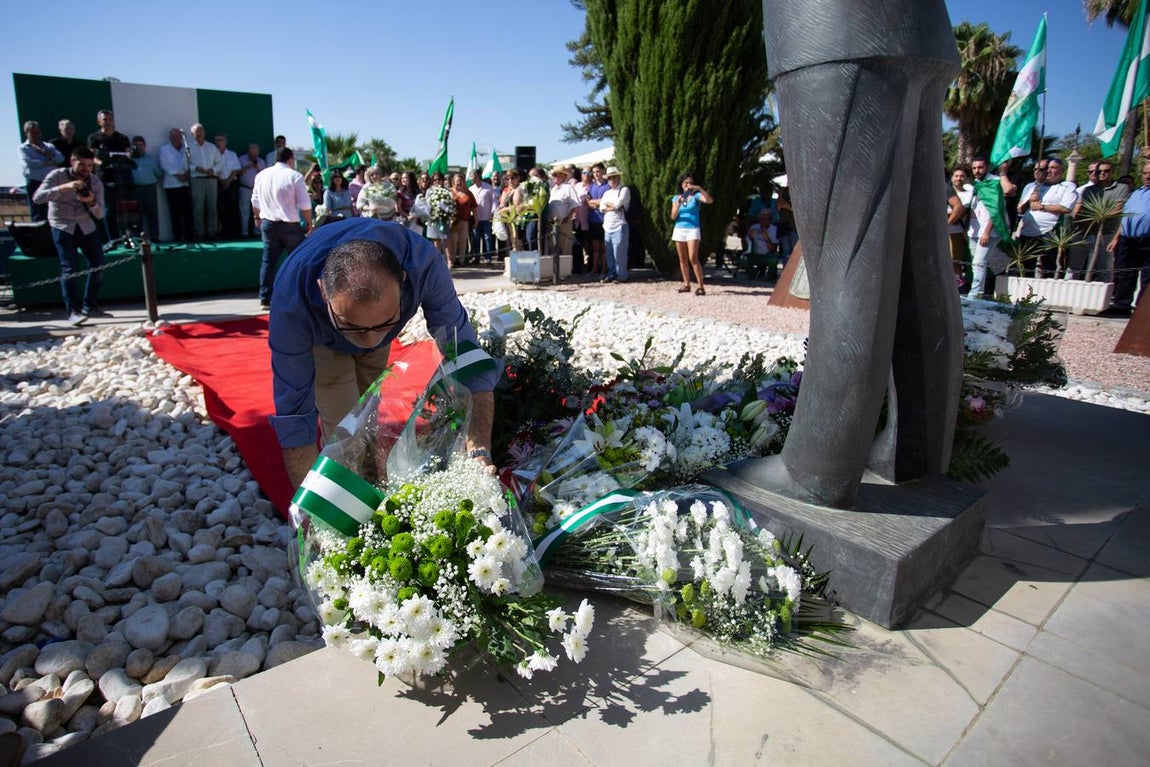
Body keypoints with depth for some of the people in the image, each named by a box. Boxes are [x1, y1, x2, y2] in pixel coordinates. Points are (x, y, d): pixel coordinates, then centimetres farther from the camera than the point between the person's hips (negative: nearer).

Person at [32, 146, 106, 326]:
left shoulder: (96, 183, -1)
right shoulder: (58, 176, -11)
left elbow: (100, 215, -4)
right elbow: (37, 198, -24)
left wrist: (91, 202, -26)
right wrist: (64, 187, -35)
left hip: (87, 226, 4)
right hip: (62, 227, -4)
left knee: (98, 264, -3)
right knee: (70, 268, -14)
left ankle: (88, 307, 12)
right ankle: (72, 311, -8)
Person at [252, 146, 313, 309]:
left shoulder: (262, 175, 9)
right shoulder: (294, 176, -7)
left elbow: (255, 201, 16)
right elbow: (305, 205, -10)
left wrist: (257, 217, 31)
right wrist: (309, 224, 0)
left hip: (268, 224, 5)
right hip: (290, 225, -5)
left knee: (268, 261, 7)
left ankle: (265, 299, 7)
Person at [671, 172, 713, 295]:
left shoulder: (696, 196, 1)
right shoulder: (676, 198, 10)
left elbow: (709, 200, -18)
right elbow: (673, 217, 3)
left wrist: (699, 188, -26)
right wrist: (678, 205, -14)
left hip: (693, 229, -4)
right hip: (679, 230, 4)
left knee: (693, 258, -14)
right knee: (682, 259, 7)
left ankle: (701, 286, -11)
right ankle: (686, 284, 15)